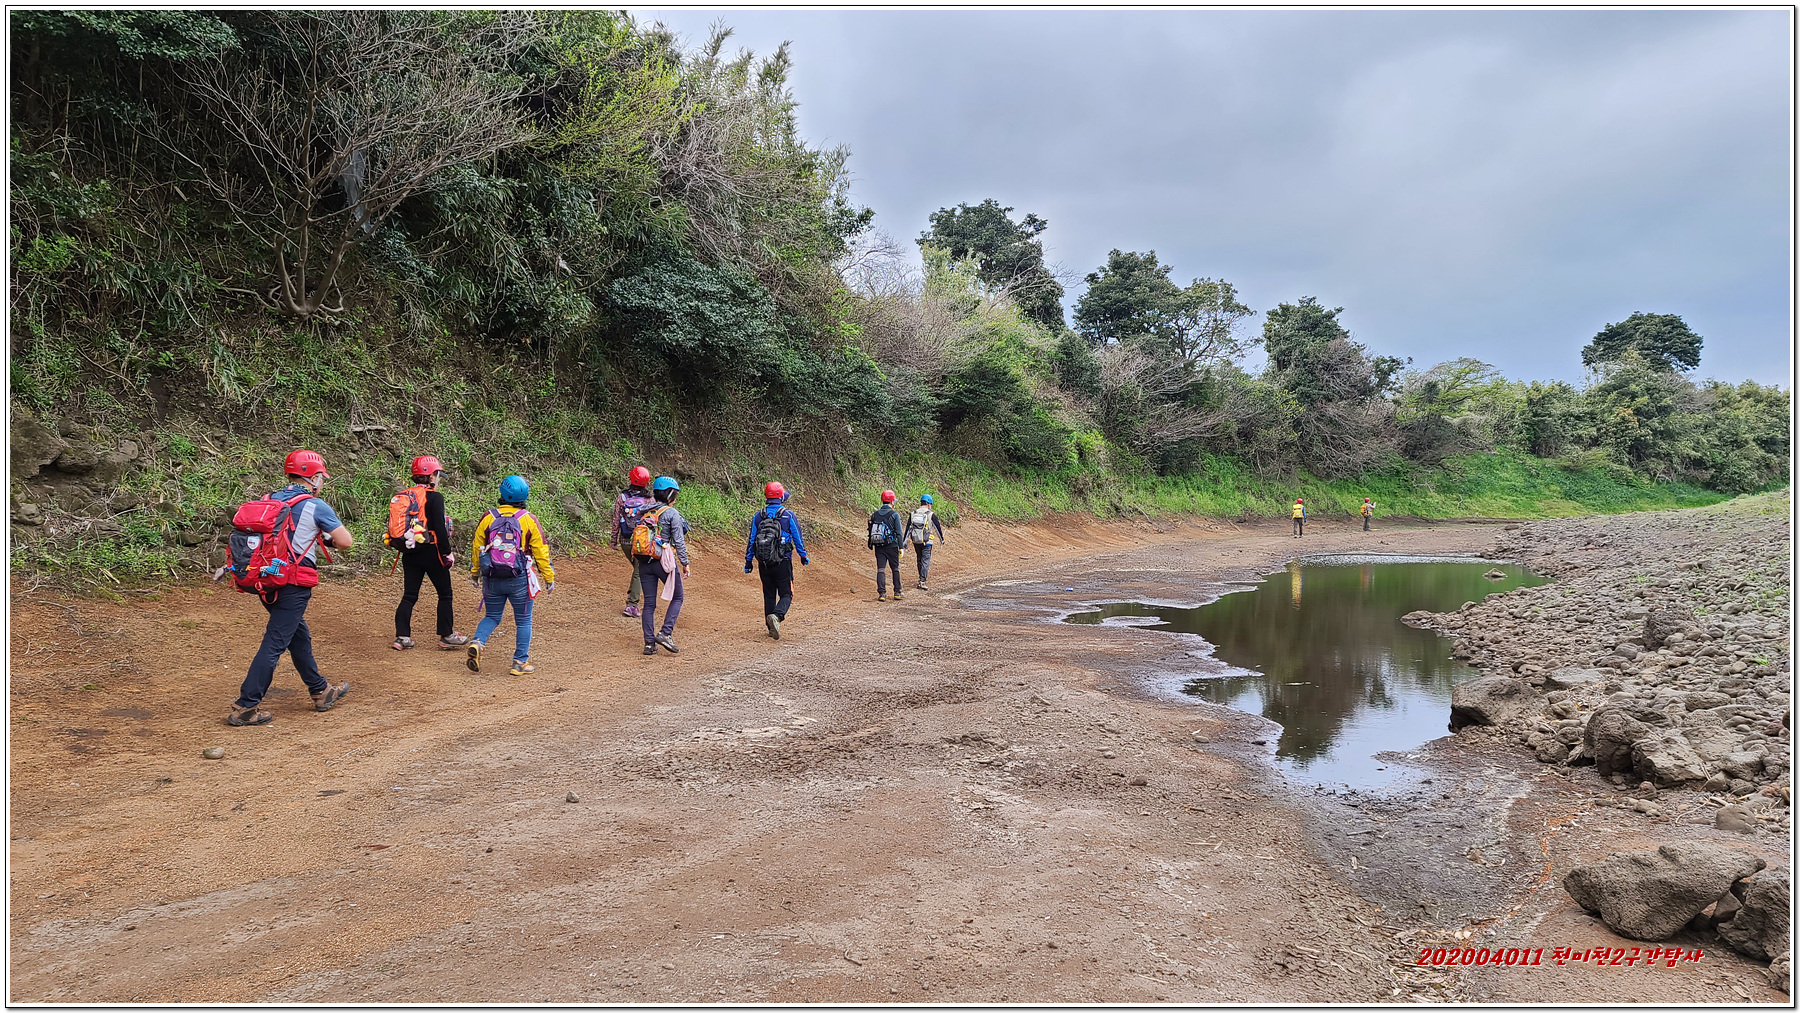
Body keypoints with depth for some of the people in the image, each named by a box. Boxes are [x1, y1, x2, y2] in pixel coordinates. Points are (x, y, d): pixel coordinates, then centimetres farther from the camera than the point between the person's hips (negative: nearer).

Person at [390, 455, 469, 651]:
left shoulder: (403, 497, 10)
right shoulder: (434, 497, -12)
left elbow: (396, 525, 13)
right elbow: (439, 528, -17)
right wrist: (447, 553, -10)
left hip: (409, 553, 7)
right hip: (430, 552, -7)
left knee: (409, 595, 11)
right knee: (445, 594, 6)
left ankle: (402, 637, 7)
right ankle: (446, 636, 11)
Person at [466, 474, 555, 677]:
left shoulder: (488, 518, -1)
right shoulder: (528, 520, -7)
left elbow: (477, 547, 8)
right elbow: (541, 551, -4)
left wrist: (475, 572, 23)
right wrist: (549, 577, 5)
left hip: (492, 579, 2)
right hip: (519, 580, -2)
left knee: (492, 617, 19)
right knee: (523, 621, 10)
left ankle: (477, 643, -7)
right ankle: (521, 662, 10)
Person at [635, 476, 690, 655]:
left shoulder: (645, 513, 10)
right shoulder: (672, 514, -7)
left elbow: (635, 537, 12)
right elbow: (679, 541, -10)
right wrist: (685, 563, -4)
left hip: (644, 563, 5)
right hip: (664, 561, -5)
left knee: (649, 603, 9)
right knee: (677, 597, 11)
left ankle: (649, 643, 8)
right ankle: (665, 633, -2)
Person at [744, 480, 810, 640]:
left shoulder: (757, 516, 3)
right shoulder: (789, 515, -5)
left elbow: (751, 540, 6)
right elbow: (798, 539, 1)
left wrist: (748, 562, 14)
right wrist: (804, 558, 14)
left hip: (763, 563, 3)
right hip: (783, 563, -3)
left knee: (769, 595, 15)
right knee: (786, 594, 2)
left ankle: (771, 627, 17)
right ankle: (776, 616, -25)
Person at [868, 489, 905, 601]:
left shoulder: (874, 515, 6)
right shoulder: (894, 514, -6)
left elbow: (870, 531, 9)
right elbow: (898, 532, -8)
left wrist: (871, 545, 18)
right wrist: (901, 547, -5)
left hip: (879, 547, 3)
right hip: (892, 546, -3)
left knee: (880, 570, 3)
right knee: (895, 569, 10)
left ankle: (882, 594, -5)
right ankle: (897, 593, 13)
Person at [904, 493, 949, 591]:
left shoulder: (913, 514, 6)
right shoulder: (931, 514, -5)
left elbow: (908, 528, 6)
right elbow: (938, 527, 2)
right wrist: (941, 539, 15)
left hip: (915, 541, 5)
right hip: (926, 541, -4)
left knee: (919, 559, 20)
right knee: (925, 561, -2)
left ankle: (922, 578, 31)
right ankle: (922, 582, -10)